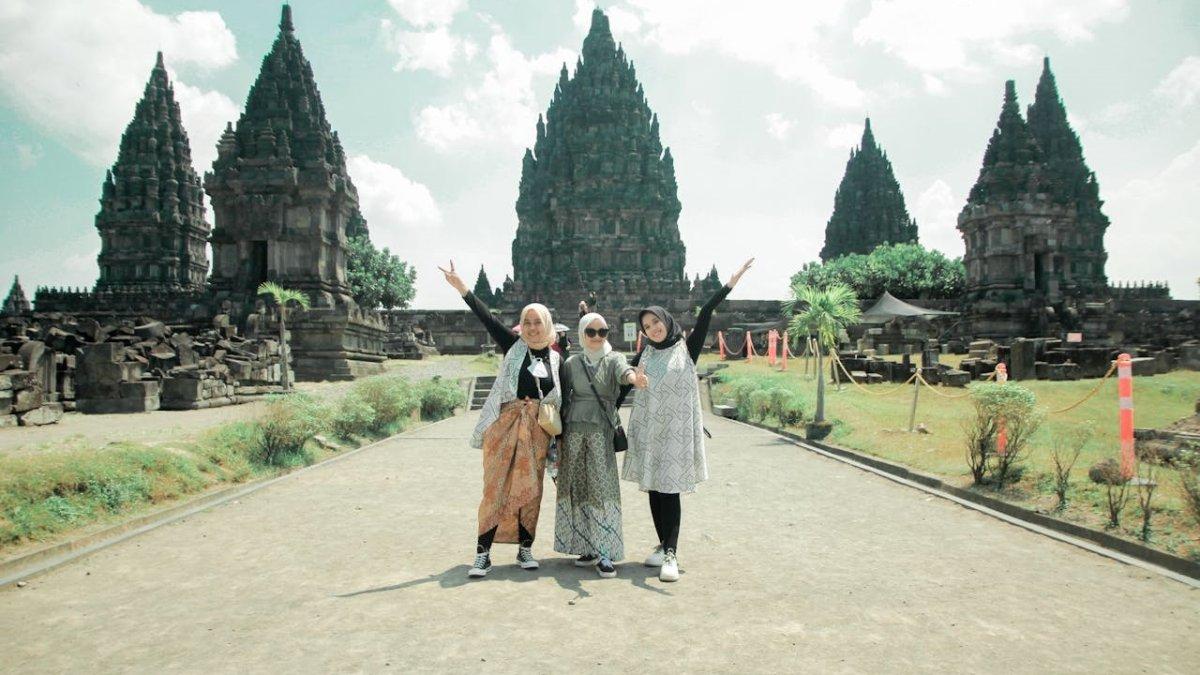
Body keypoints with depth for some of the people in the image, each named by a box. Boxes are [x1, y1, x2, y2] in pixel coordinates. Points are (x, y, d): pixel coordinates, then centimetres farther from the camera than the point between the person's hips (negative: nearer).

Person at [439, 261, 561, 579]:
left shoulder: (556, 360, 9)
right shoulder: (513, 346, 3)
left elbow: (561, 401, 12)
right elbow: (487, 319, -5)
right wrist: (462, 288, -13)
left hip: (538, 431, 2)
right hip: (505, 425, -2)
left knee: (530, 490, 6)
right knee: (496, 488, -2)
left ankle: (525, 549, 18)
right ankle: (483, 553, 4)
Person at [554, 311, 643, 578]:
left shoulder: (614, 359, 3)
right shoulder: (572, 363, 9)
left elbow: (622, 371, -21)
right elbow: (563, 400, 12)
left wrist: (631, 375, -46)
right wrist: (558, 438, 9)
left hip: (602, 431, -2)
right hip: (574, 430, 2)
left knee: (602, 488, -8)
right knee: (577, 489, 4)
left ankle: (604, 552, -5)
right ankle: (587, 548, 15)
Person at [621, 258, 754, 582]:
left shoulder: (687, 348, 0)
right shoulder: (645, 355, 11)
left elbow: (705, 314, -10)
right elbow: (625, 384, 14)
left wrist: (730, 283, -17)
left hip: (675, 429, -4)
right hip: (647, 429, 4)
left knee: (670, 490, -6)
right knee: (653, 489, 7)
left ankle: (670, 554, -2)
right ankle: (664, 546, 18)